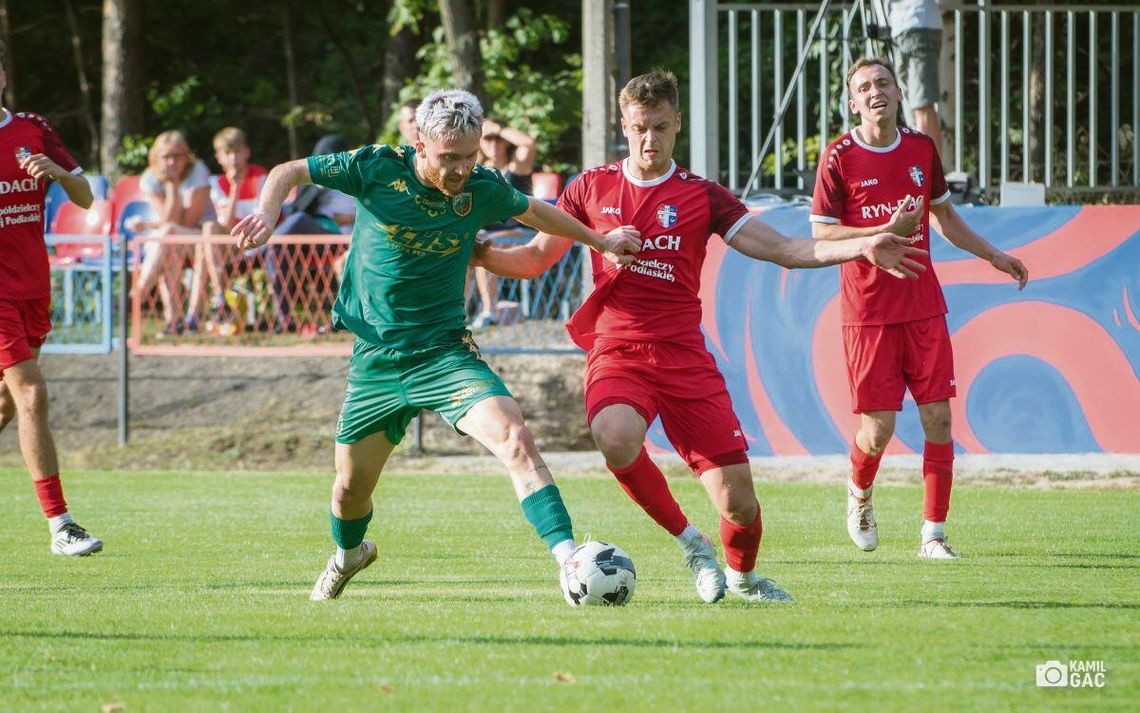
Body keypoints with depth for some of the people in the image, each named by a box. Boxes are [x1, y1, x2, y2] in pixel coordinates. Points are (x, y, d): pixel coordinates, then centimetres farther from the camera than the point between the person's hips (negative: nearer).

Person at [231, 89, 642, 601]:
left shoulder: (483, 190, -6)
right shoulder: (377, 169, -11)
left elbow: (532, 211, 18)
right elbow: (289, 172, -1)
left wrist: (599, 241, 25)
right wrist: (266, 215, -20)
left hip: (445, 353, -1)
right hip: (376, 359, 1)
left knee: (514, 438, -27)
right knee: (351, 488, 13)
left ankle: (568, 557, -33)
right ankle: (348, 555, 48)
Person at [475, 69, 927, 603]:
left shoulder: (702, 196, 7)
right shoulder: (592, 188, 9)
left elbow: (784, 250, 3)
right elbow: (535, 258, 16)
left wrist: (862, 249, -11)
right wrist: (477, 254, -3)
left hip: (683, 354, 0)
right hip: (617, 352, 0)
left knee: (738, 502, -7)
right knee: (617, 439, -36)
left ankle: (742, 574, 29)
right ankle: (688, 540, -10)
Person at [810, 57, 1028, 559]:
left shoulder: (922, 149, 8)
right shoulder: (839, 157, -6)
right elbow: (822, 235, -8)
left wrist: (993, 256, 21)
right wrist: (887, 232, -18)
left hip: (923, 306, 4)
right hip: (868, 311, -4)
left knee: (937, 417, -4)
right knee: (878, 427, -6)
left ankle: (933, 534, 4)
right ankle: (859, 493, 28)